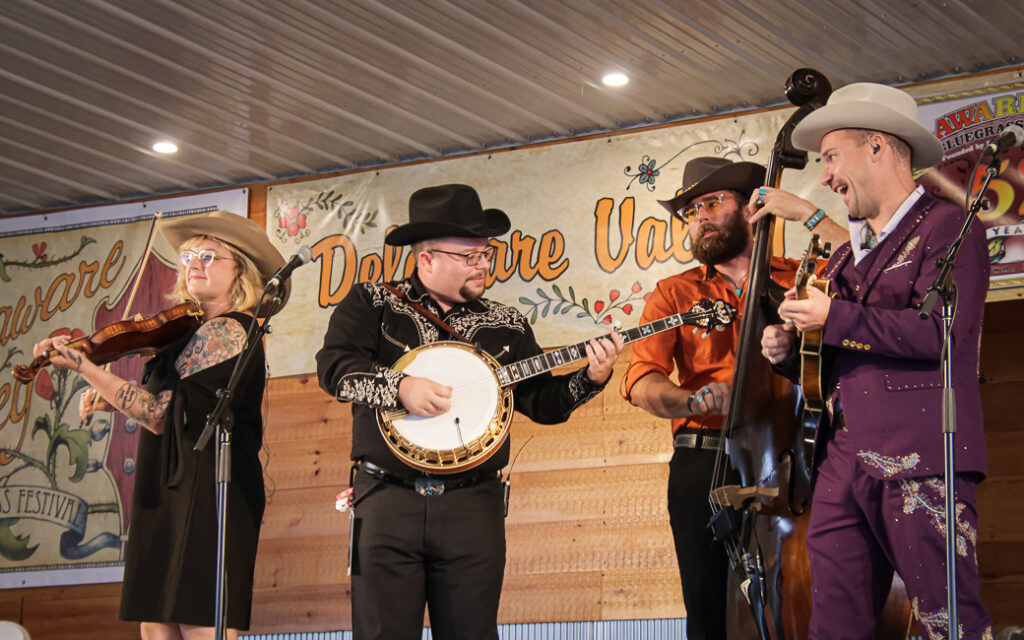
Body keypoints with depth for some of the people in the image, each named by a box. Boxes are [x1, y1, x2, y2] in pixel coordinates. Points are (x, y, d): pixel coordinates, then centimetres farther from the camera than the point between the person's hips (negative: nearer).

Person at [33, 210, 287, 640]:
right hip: (172, 495, 10)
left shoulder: (224, 332, -11)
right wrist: (114, 399, 7)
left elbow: (165, 415, -18)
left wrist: (86, 368, -21)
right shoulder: (195, 331, 20)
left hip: (202, 493, -10)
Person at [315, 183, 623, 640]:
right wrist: (400, 386, -20)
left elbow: (542, 402, 11)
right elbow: (334, 366, -7)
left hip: (473, 505, 2)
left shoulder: (506, 326, 15)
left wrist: (590, 378, -6)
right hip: (387, 500, -2)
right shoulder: (370, 304, 7)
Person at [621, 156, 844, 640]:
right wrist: (695, 400, -21)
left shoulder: (801, 278, 15)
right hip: (704, 466, 1)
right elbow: (643, 381, 0)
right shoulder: (673, 295, 16)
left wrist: (810, 215, -5)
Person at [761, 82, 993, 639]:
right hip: (842, 464, 8)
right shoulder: (848, 256, 26)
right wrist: (789, 352, 10)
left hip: (919, 463, -7)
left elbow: (941, 330, -16)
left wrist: (833, 317, -9)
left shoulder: (947, 227, 1)